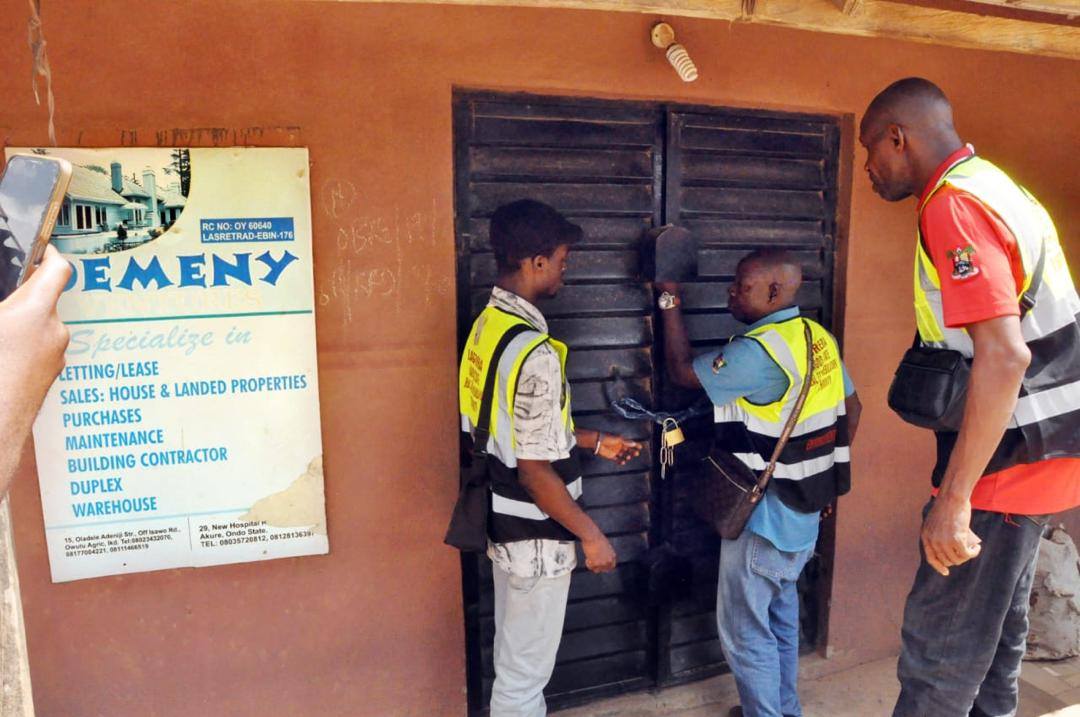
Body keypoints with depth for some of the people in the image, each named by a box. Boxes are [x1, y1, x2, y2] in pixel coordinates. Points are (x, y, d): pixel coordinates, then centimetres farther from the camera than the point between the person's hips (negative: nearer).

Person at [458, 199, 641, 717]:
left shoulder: (487, 325, 2)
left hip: (504, 522, 9)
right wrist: (590, 534, -14)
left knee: (516, 658, 27)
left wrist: (593, 441, 15)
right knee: (524, 671, 12)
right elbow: (535, 468, -25)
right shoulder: (533, 351, -27)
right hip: (534, 535, -9)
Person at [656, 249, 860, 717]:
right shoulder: (818, 338, 1)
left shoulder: (759, 350, -25)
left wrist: (671, 305, -3)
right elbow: (852, 409, 12)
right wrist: (822, 473, 19)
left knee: (746, 632, 8)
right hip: (805, 515, 9)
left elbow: (682, 372, -14)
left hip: (762, 521, -9)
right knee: (781, 619, 24)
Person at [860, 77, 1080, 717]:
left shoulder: (953, 205, -18)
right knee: (997, 628, 22)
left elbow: (1004, 356, -27)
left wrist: (953, 501, -26)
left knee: (940, 653, 0)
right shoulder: (995, 187, 13)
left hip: (1006, 463, -10)